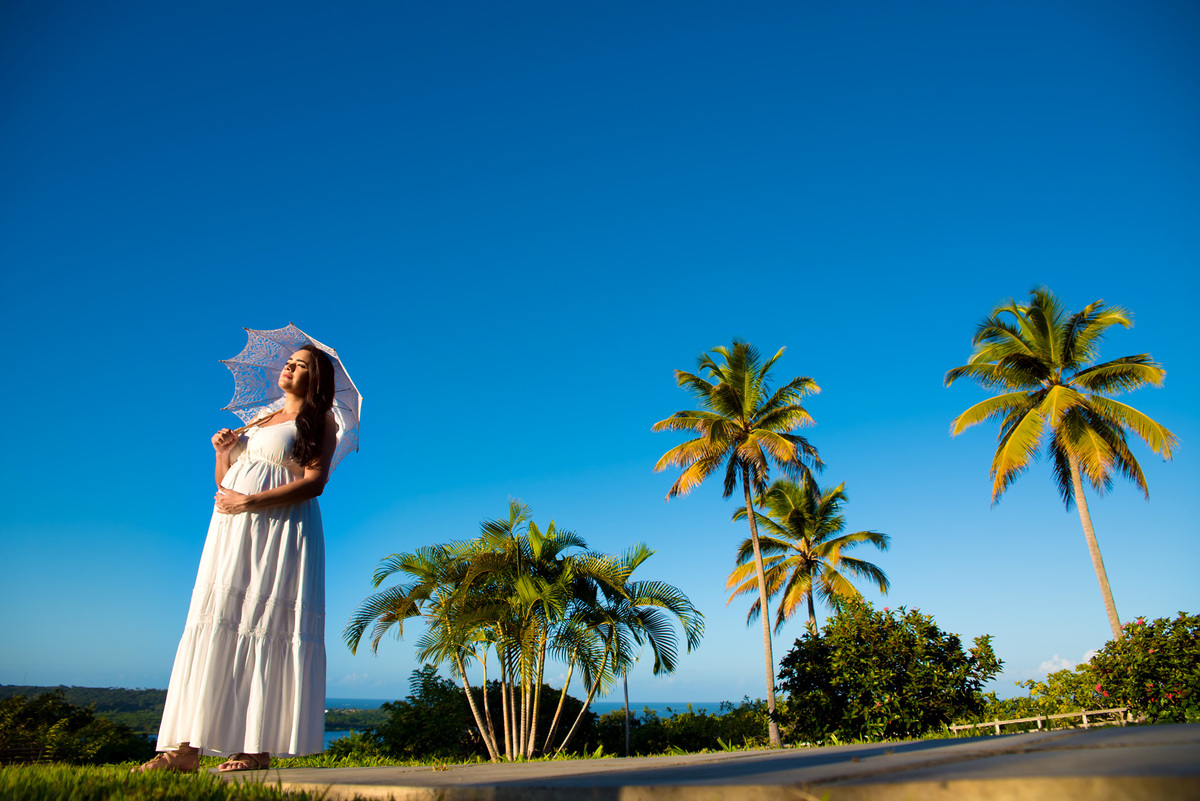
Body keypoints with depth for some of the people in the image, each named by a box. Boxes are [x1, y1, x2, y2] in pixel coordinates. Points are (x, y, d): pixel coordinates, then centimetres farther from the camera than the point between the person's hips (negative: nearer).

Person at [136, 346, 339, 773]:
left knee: (266, 627, -11)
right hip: (232, 532, 6)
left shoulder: (319, 422, 6)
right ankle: (187, 748, 0)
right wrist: (221, 451, 5)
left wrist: (251, 502, -14)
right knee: (215, 627, -1)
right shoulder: (258, 422, 25)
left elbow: (314, 481, -9)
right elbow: (225, 484, 25)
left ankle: (260, 748, -8)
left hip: (281, 529, -6)